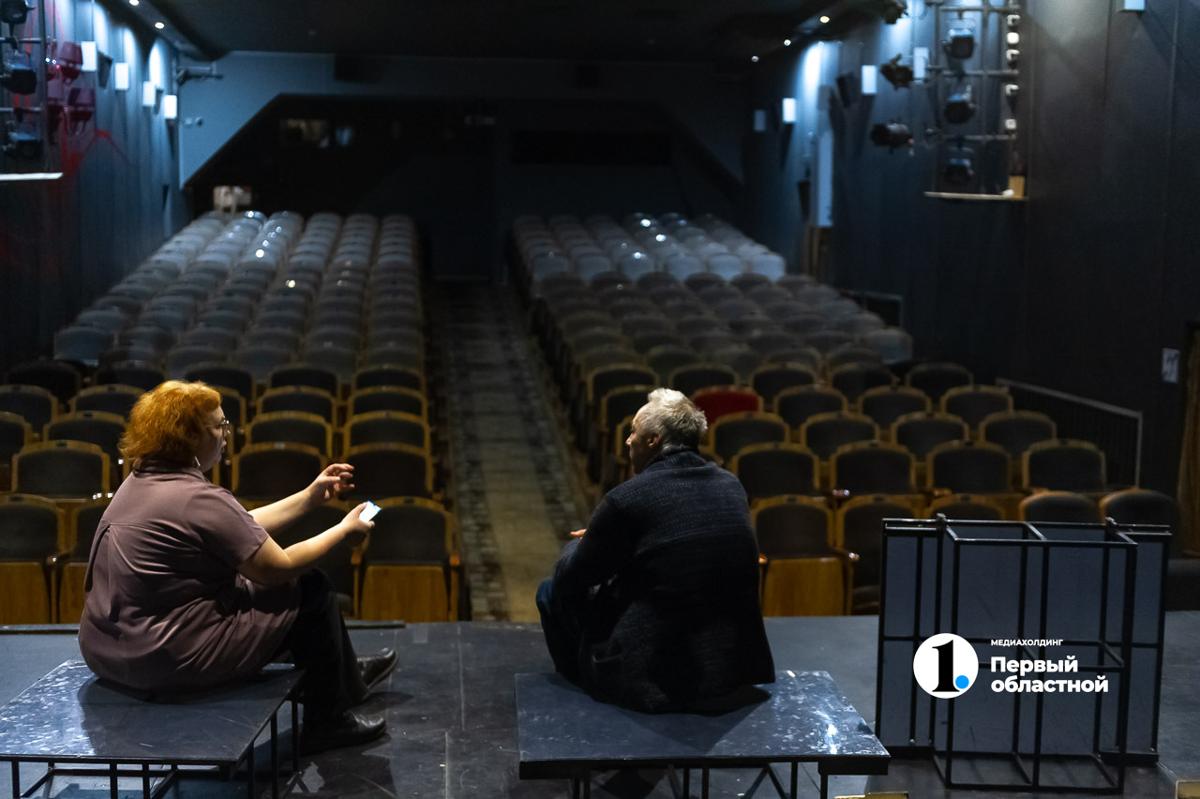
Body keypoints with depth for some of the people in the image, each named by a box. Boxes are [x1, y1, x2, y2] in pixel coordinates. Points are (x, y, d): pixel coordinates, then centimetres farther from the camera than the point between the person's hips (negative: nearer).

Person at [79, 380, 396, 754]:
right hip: (168, 661, -10)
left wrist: (311, 497, 16)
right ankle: (330, 721, 21)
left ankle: (344, 674, 42)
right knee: (311, 589, 4)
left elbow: (243, 527, 15)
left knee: (252, 578, 26)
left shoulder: (144, 479, 7)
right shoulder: (199, 499, -23)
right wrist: (344, 529, 0)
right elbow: (281, 566, -14)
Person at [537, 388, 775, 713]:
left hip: (654, 678, -6)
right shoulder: (731, 486, 2)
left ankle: (583, 685, 34)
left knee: (554, 590, 15)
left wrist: (580, 545, 19)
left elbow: (571, 579, -3)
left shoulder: (626, 499, -16)